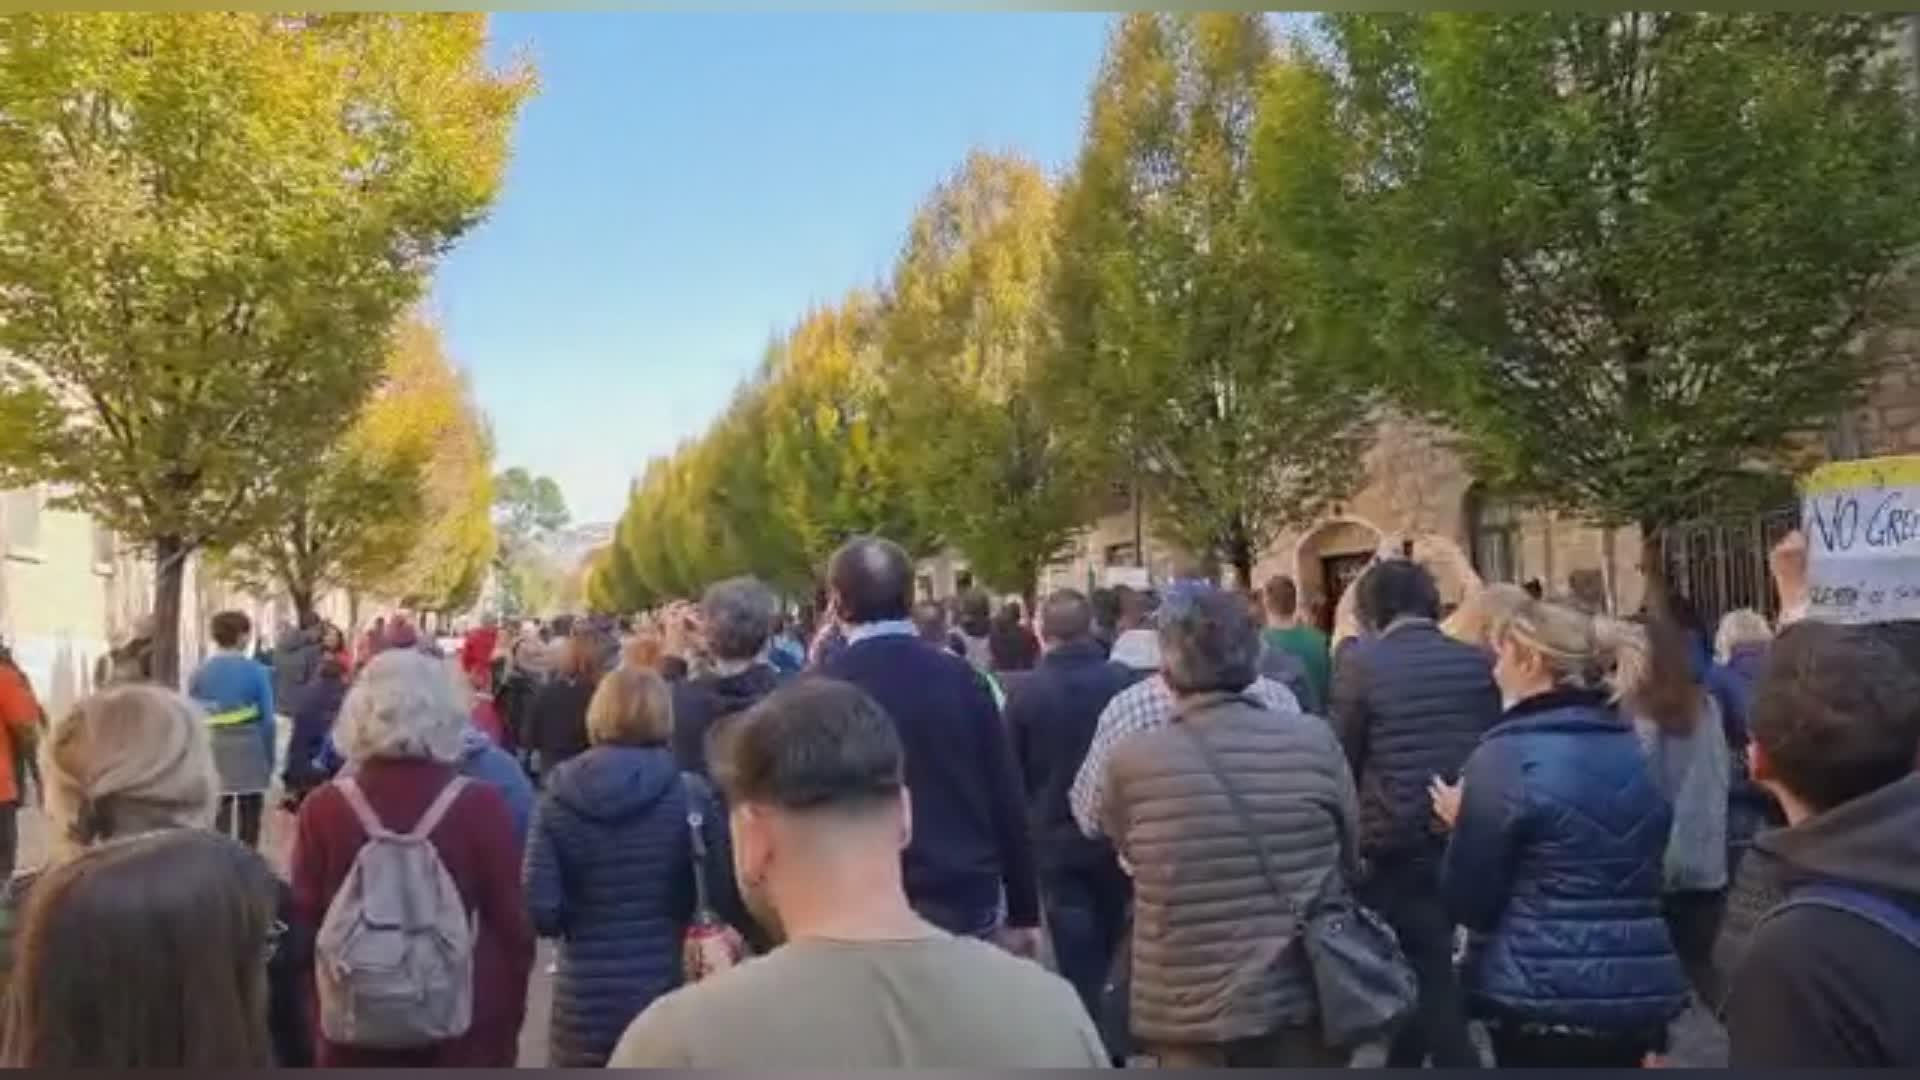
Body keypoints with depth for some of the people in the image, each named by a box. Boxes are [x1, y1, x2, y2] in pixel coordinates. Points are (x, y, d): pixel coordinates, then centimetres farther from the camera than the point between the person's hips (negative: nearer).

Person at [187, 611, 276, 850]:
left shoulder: (200, 673, 0)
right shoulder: (256, 671, -9)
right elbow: (267, 719, -8)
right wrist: (270, 758, 1)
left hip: (213, 753, 3)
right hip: (249, 756, -3)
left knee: (217, 822, 10)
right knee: (249, 822, 8)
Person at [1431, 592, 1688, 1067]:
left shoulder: (1508, 756, -14)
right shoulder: (1635, 748, 8)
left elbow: (1468, 902, -10)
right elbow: (1647, 877, 16)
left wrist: (1462, 822, 5)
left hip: (1543, 996, -6)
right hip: (1640, 990, 6)